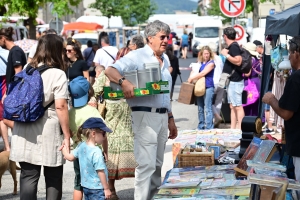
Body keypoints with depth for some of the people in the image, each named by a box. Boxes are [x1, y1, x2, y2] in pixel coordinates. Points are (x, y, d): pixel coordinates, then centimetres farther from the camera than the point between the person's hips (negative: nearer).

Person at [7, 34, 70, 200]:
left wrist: (15, 126, 18)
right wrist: (67, 135, -9)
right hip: (48, 133, -4)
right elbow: (60, 106, -14)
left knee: (28, 176, 7)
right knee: (53, 178, 9)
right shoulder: (57, 74, -7)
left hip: (24, 132, 4)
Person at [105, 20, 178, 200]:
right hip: (145, 115, -8)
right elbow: (110, 70, -19)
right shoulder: (137, 57, -7)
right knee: (146, 164, -11)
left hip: (162, 116, 8)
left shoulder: (165, 60, 17)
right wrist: (123, 82, -37)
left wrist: (170, 118, 21)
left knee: (157, 165, 15)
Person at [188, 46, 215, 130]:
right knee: (200, 108, 11)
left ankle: (208, 128, -8)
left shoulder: (211, 63, -4)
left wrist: (192, 78, -6)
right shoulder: (199, 63, 15)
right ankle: (201, 127, 19)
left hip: (208, 87, -7)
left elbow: (203, 73, -12)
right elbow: (194, 72, 20)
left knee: (208, 109, -8)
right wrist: (191, 77, -2)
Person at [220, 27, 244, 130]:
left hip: (235, 81, -11)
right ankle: (232, 128, 18)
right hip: (232, 81, 11)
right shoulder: (232, 46, 15)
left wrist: (226, 54, -20)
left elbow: (238, 61, -26)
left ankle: (240, 128, -11)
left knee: (238, 106, -10)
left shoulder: (234, 46, -15)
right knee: (232, 106, 13)